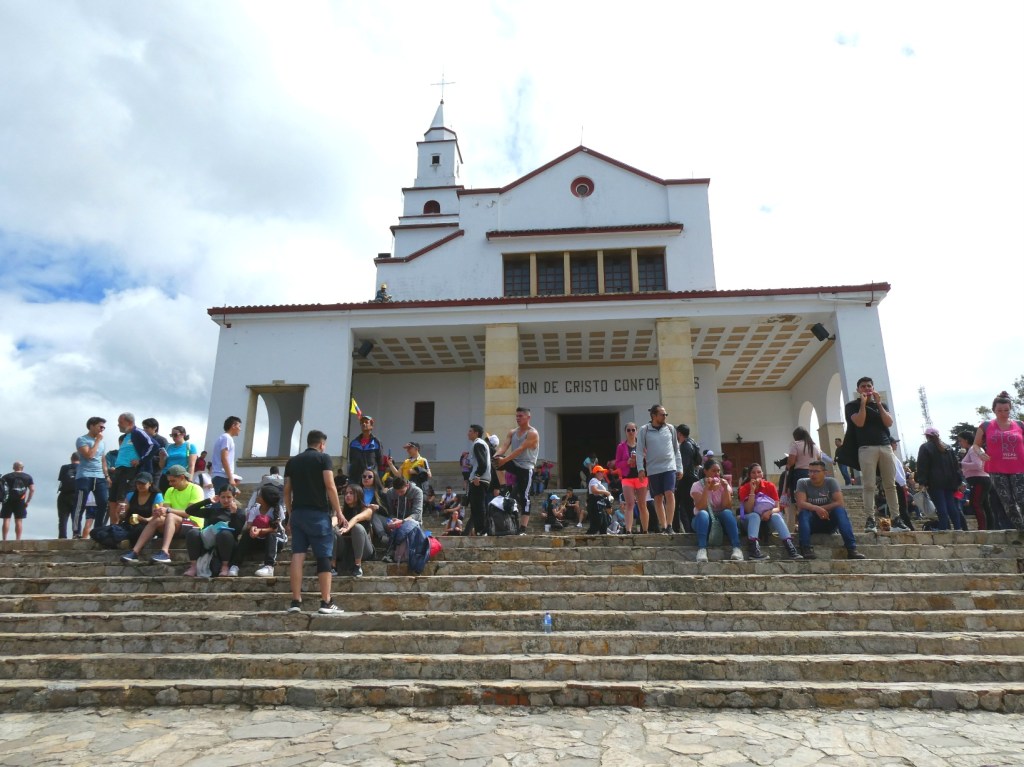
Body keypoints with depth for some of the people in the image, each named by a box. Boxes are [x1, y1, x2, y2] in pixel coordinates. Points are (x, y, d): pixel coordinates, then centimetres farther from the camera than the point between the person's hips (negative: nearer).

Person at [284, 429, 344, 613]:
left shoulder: (292, 461, 14)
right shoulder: (323, 458, -1)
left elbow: (287, 490, 12)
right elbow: (330, 487, -9)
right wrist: (339, 512, -6)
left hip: (298, 513, 5)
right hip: (318, 513, -5)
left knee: (297, 556, 3)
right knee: (324, 557, -1)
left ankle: (296, 601, 1)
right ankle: (326, 602, -2)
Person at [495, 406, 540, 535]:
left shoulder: (533, 433, -11)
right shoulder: (512, 432, 10)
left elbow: (521, 449, -21)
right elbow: (504, 445, -3)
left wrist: (505, 460, -30)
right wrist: (498, 456, -26)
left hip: (526, 468, -6)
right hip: (514, 464, 6)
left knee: (524, 497, -7)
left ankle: (523, 529, -6)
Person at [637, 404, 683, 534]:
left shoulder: (670, 428, 7)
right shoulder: (644, 430, 0)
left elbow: (676, 449, 12)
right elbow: (639, 450, 0)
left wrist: (680, 468, 9)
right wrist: (640, 468, -9)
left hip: (669, 467, 0)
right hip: (653, 469, 0)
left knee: (669, 494, -14)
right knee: (658, 498, 5)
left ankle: (669, 525, -11)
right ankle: (663, 527, 13)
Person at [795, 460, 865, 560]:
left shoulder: (831, 482, -4)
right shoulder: (802, 483, -6)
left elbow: (839, 502, -14)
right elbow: (800, 503, -19)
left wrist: (822, 509, -17)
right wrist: (817, 508, -34)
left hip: (829, 522, 1)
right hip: (811, 523, -1)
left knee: (840, 510, -26)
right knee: (803, 512, -31)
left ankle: (851, 548, -32)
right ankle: (805, 548, -36)